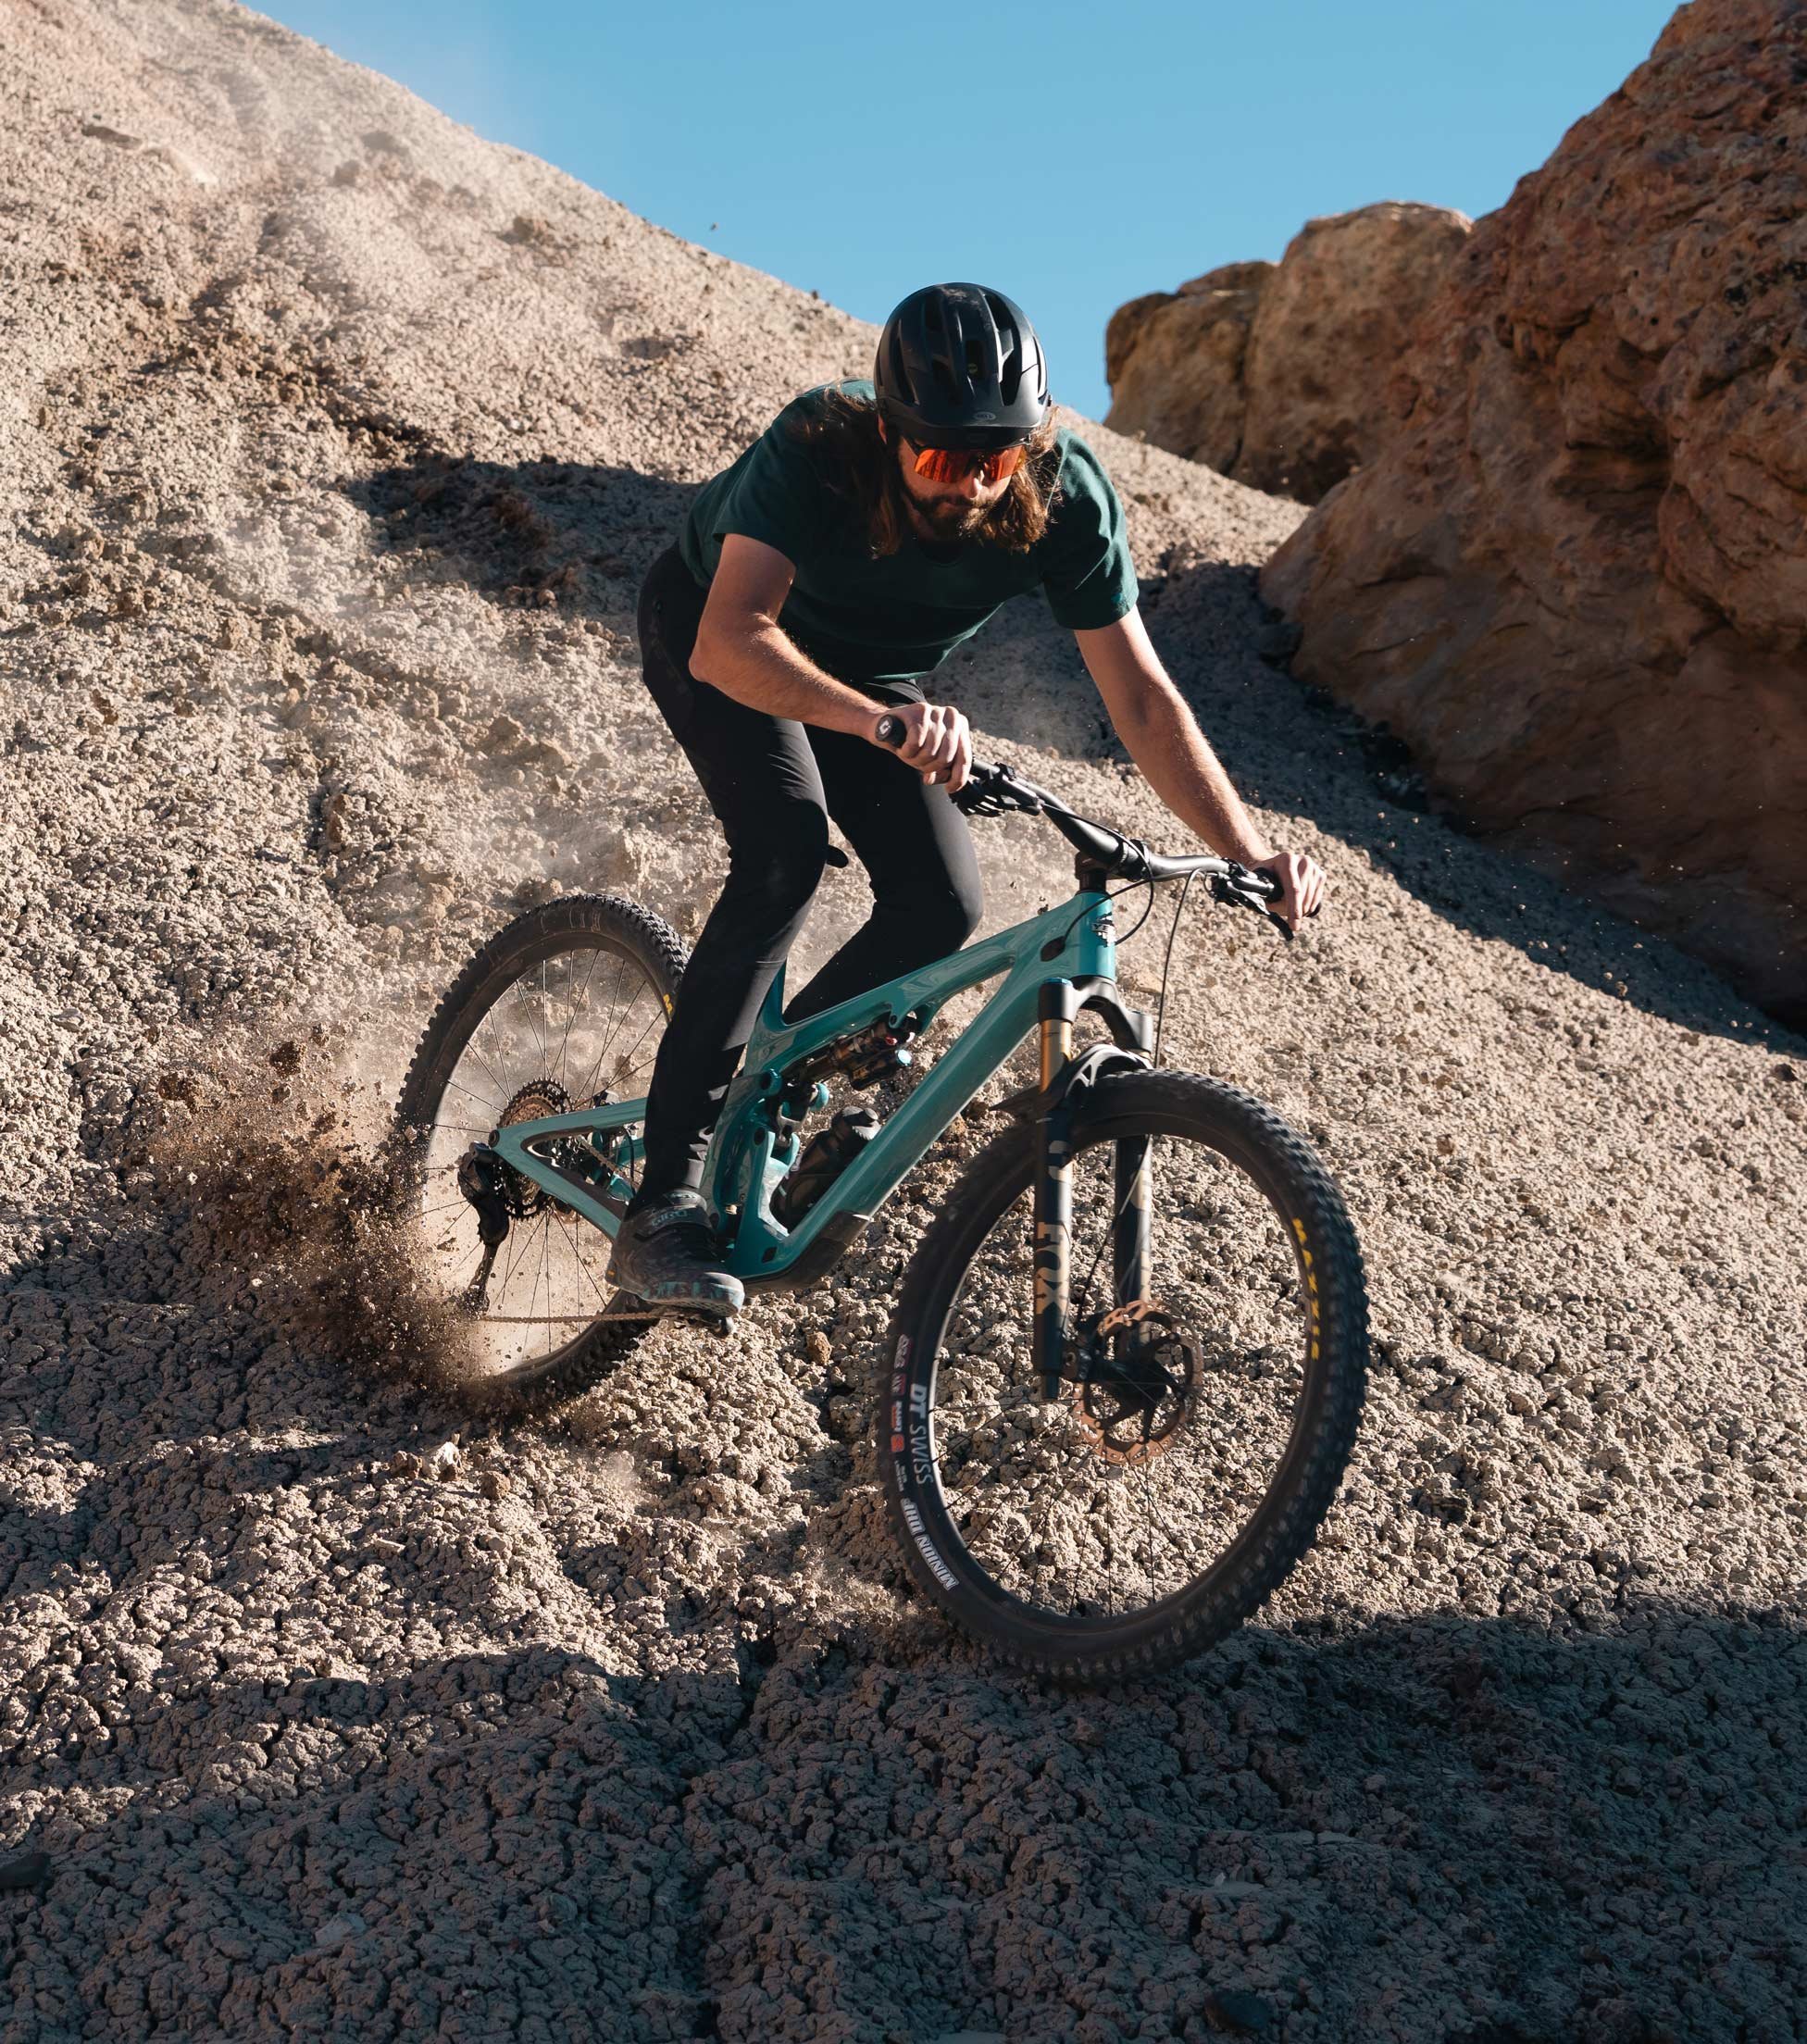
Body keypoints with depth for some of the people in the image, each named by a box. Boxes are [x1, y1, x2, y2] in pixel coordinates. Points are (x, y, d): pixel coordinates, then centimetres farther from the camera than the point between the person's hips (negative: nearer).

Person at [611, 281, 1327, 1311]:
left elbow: (1141, 694, -29)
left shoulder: (1067, 493, -30)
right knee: (788, 849, -29)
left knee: (944, 903, -16)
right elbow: (732, 641, -51)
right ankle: (665, 1203, -25)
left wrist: (1254, 853, -41)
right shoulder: (817, 446, -38)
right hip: (713, 624, -4)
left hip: (878, 672, 4)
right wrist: (882, 721, -68)